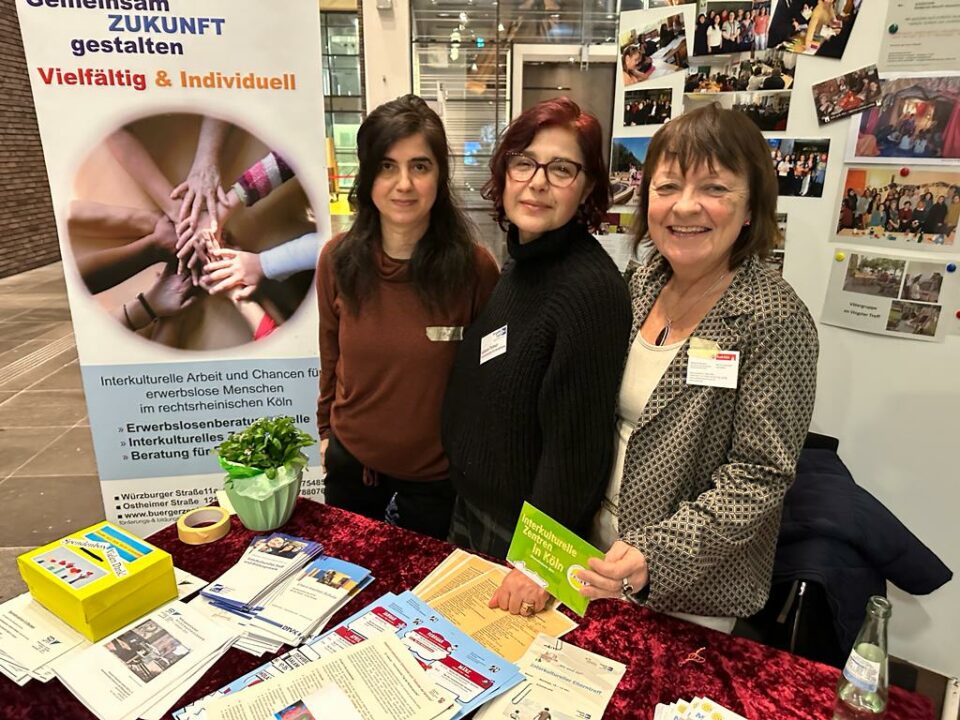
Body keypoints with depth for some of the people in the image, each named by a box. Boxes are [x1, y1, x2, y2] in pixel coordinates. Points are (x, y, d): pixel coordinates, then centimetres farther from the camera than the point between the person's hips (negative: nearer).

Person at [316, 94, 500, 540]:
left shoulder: (474, 266, -18)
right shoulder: (338, 259, -10)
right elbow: (331, 355, 4)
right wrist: (326, 430, 12)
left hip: (439, 471, -2)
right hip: (351, 459, 3)